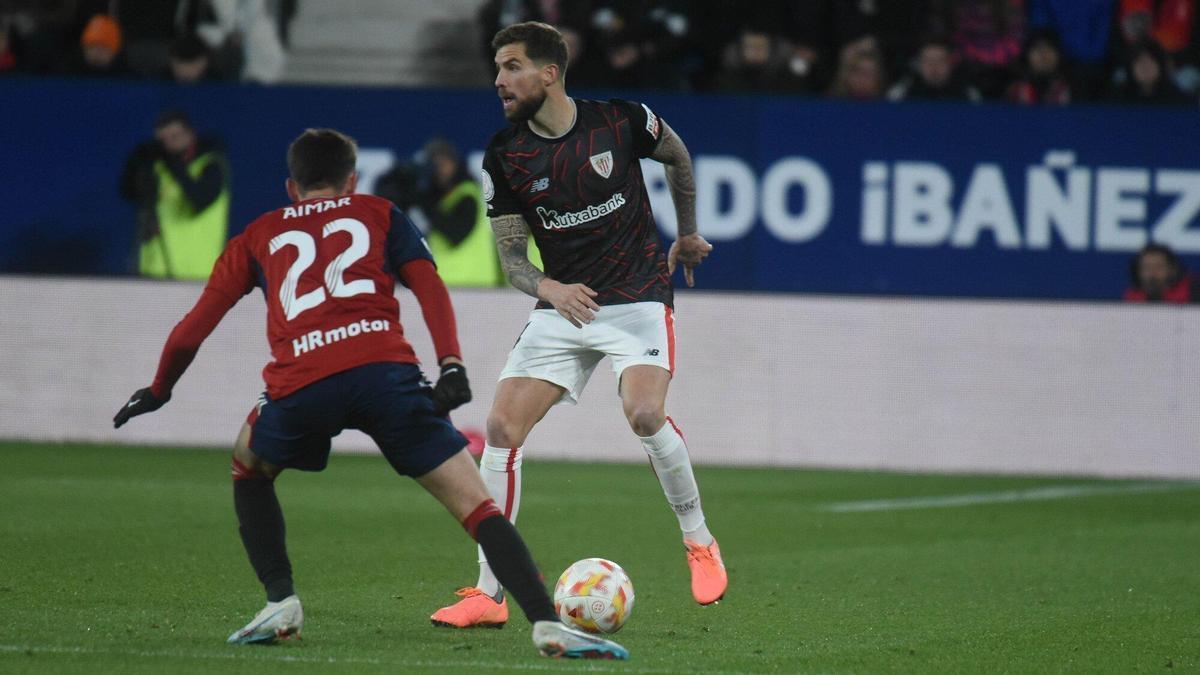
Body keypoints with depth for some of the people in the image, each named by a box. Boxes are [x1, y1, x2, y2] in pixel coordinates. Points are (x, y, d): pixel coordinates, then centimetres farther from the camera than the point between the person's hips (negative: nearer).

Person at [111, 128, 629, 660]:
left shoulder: (257, 237, 30)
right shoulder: (379, 215, 28)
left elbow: (191, 332, 30)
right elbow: (429, 288, 10)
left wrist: (159, 391, 45)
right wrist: (452, 367, 1)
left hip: (299, 385, 1)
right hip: (384, 371, -1)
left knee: (249, 470, 32)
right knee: (476, 506, 0)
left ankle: (280, 601, 17)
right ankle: (547, 625, -17)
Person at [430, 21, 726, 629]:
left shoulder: (621, 121, -9)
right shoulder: (504, 156, -3)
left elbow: (677, 156, 13)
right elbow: (511, 254, 2)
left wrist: (687, 236, 22)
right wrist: (548, 288, -20)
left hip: (638, 299, -3)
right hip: (562, 307, 3)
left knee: (644, 415, -27)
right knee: (501, 430, -10)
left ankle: (699, 543, -1)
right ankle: (489, 594, -4)